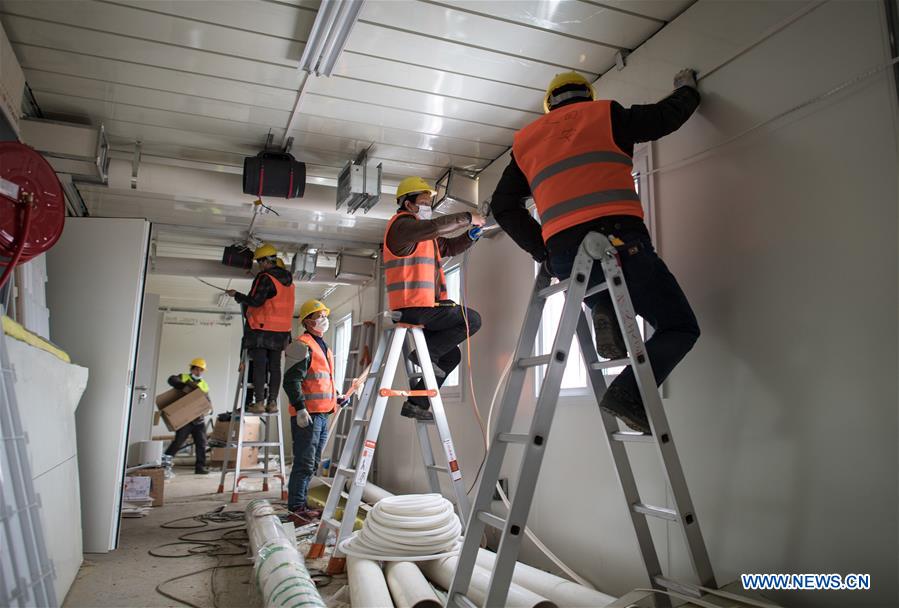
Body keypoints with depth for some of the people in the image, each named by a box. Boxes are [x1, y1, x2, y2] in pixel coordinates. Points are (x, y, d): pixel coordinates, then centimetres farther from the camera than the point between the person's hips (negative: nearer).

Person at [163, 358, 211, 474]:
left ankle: (200, 466, 9)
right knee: (178, 442, -4)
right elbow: (172, 380, -18)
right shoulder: (183, 378, 4)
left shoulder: (205, 385, 16)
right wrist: (186, 385, -31)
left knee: (201, 443, 3)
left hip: (199, 419, 4)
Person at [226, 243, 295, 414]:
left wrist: (237, 295, -5)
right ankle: (272, 402, 9)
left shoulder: (265, 278, -12)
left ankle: (259, 403, -2)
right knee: (275, 366, 8)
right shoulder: (288, 279, 12)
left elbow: (256, 301, -17)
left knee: (259, 365, -2)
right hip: (281, 331, 7)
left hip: (262, 329, -7)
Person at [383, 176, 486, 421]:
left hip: (419, 308, 10)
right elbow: (436, 226, -26)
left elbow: (449, 247, 24)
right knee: (472, 320, -9)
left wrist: (470, 234, 7)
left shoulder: (419, 230, 25)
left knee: (451, 355, 15)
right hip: (415, 306, -10)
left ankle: (416, 404, 13)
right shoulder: (402, 224, -6)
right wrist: (467, 217, -16)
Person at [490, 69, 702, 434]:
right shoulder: (605, 114, 15)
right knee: (680, 327, 7)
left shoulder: (525, 140, 24)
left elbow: (503, 206, 20)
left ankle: (604, 313, 4)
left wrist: (542, 252, 19)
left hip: (561, 258, 4)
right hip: (618, 241, -4)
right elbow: (667, 116, 23)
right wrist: (686, 89, 45)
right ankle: (628, 394, -14)